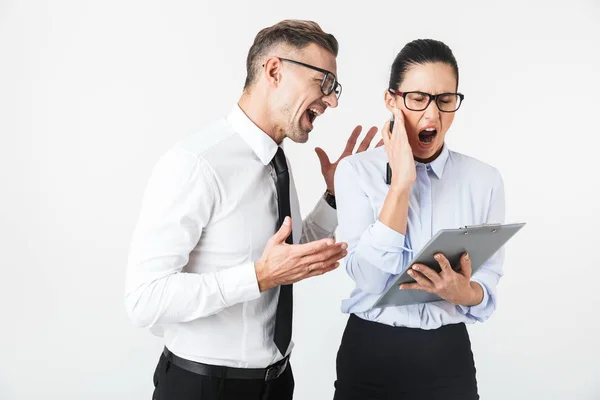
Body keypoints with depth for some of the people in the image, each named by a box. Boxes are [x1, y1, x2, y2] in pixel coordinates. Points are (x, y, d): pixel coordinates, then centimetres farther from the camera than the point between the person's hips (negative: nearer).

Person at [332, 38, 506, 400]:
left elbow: (489, 285, 2)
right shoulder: (356, 171, -7)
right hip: (370, 355, -1)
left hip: (447, 358, 2)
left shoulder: (485, 179, -3)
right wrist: (400, 182, -20)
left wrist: (465, 292, -20)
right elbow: (370, 277, -17)